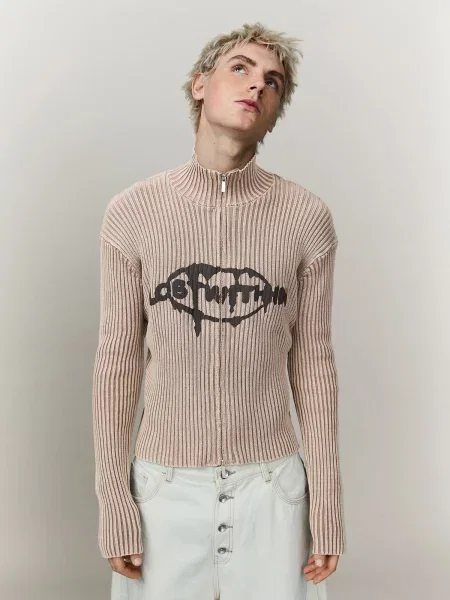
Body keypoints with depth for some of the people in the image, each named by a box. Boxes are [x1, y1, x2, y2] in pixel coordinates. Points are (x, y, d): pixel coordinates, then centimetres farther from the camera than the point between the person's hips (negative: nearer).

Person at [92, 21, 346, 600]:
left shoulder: (306, 217, -6)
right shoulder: (132, 211, -6)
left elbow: (312, 361, 0)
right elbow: (119, 359, -2)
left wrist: (328, 501, 0)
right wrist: (113, 500, -2)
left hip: (272, 486, 1)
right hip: (166, 486, 0)